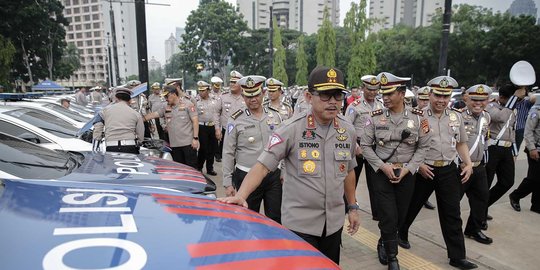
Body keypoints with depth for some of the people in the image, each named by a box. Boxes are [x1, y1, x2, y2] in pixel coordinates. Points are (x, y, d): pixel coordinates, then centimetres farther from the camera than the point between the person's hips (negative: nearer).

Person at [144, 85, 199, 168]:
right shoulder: (166, 108, 13)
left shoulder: (187, 104, -4)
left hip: (188, 143, -6)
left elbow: (195, 121, -8)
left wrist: (195, 138, -13)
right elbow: (153, 114, 15)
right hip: (174, 145, 6)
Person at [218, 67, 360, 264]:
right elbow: (262, 166, -18)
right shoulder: (292, 129, -15)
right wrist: (240, 195, -31)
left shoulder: (348, 131, 1)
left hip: (334, 222, 5)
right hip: (299, 223, -5)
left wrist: (352, 207, 16)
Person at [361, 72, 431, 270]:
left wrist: (408, 168, -10)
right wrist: (383, 166, -14)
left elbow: (423, 146, 1)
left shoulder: (418, 117, -3)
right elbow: (365, 145, -4)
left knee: (400, 216, 13)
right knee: (388, 217, -3)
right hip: (381, 173, -2)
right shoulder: (375, 117, -6)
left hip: (407, 174, 2)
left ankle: (384, 243, 41)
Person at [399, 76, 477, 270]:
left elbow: (461, 143, 16)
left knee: (452, 214, 7)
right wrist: (419, 164, -14)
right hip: (424, 170, -3)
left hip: (449, 171, 4)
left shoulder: (456, 117, 7)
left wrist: (468, 164, 5)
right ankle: (401, 233, 39)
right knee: (412, 206, 13)